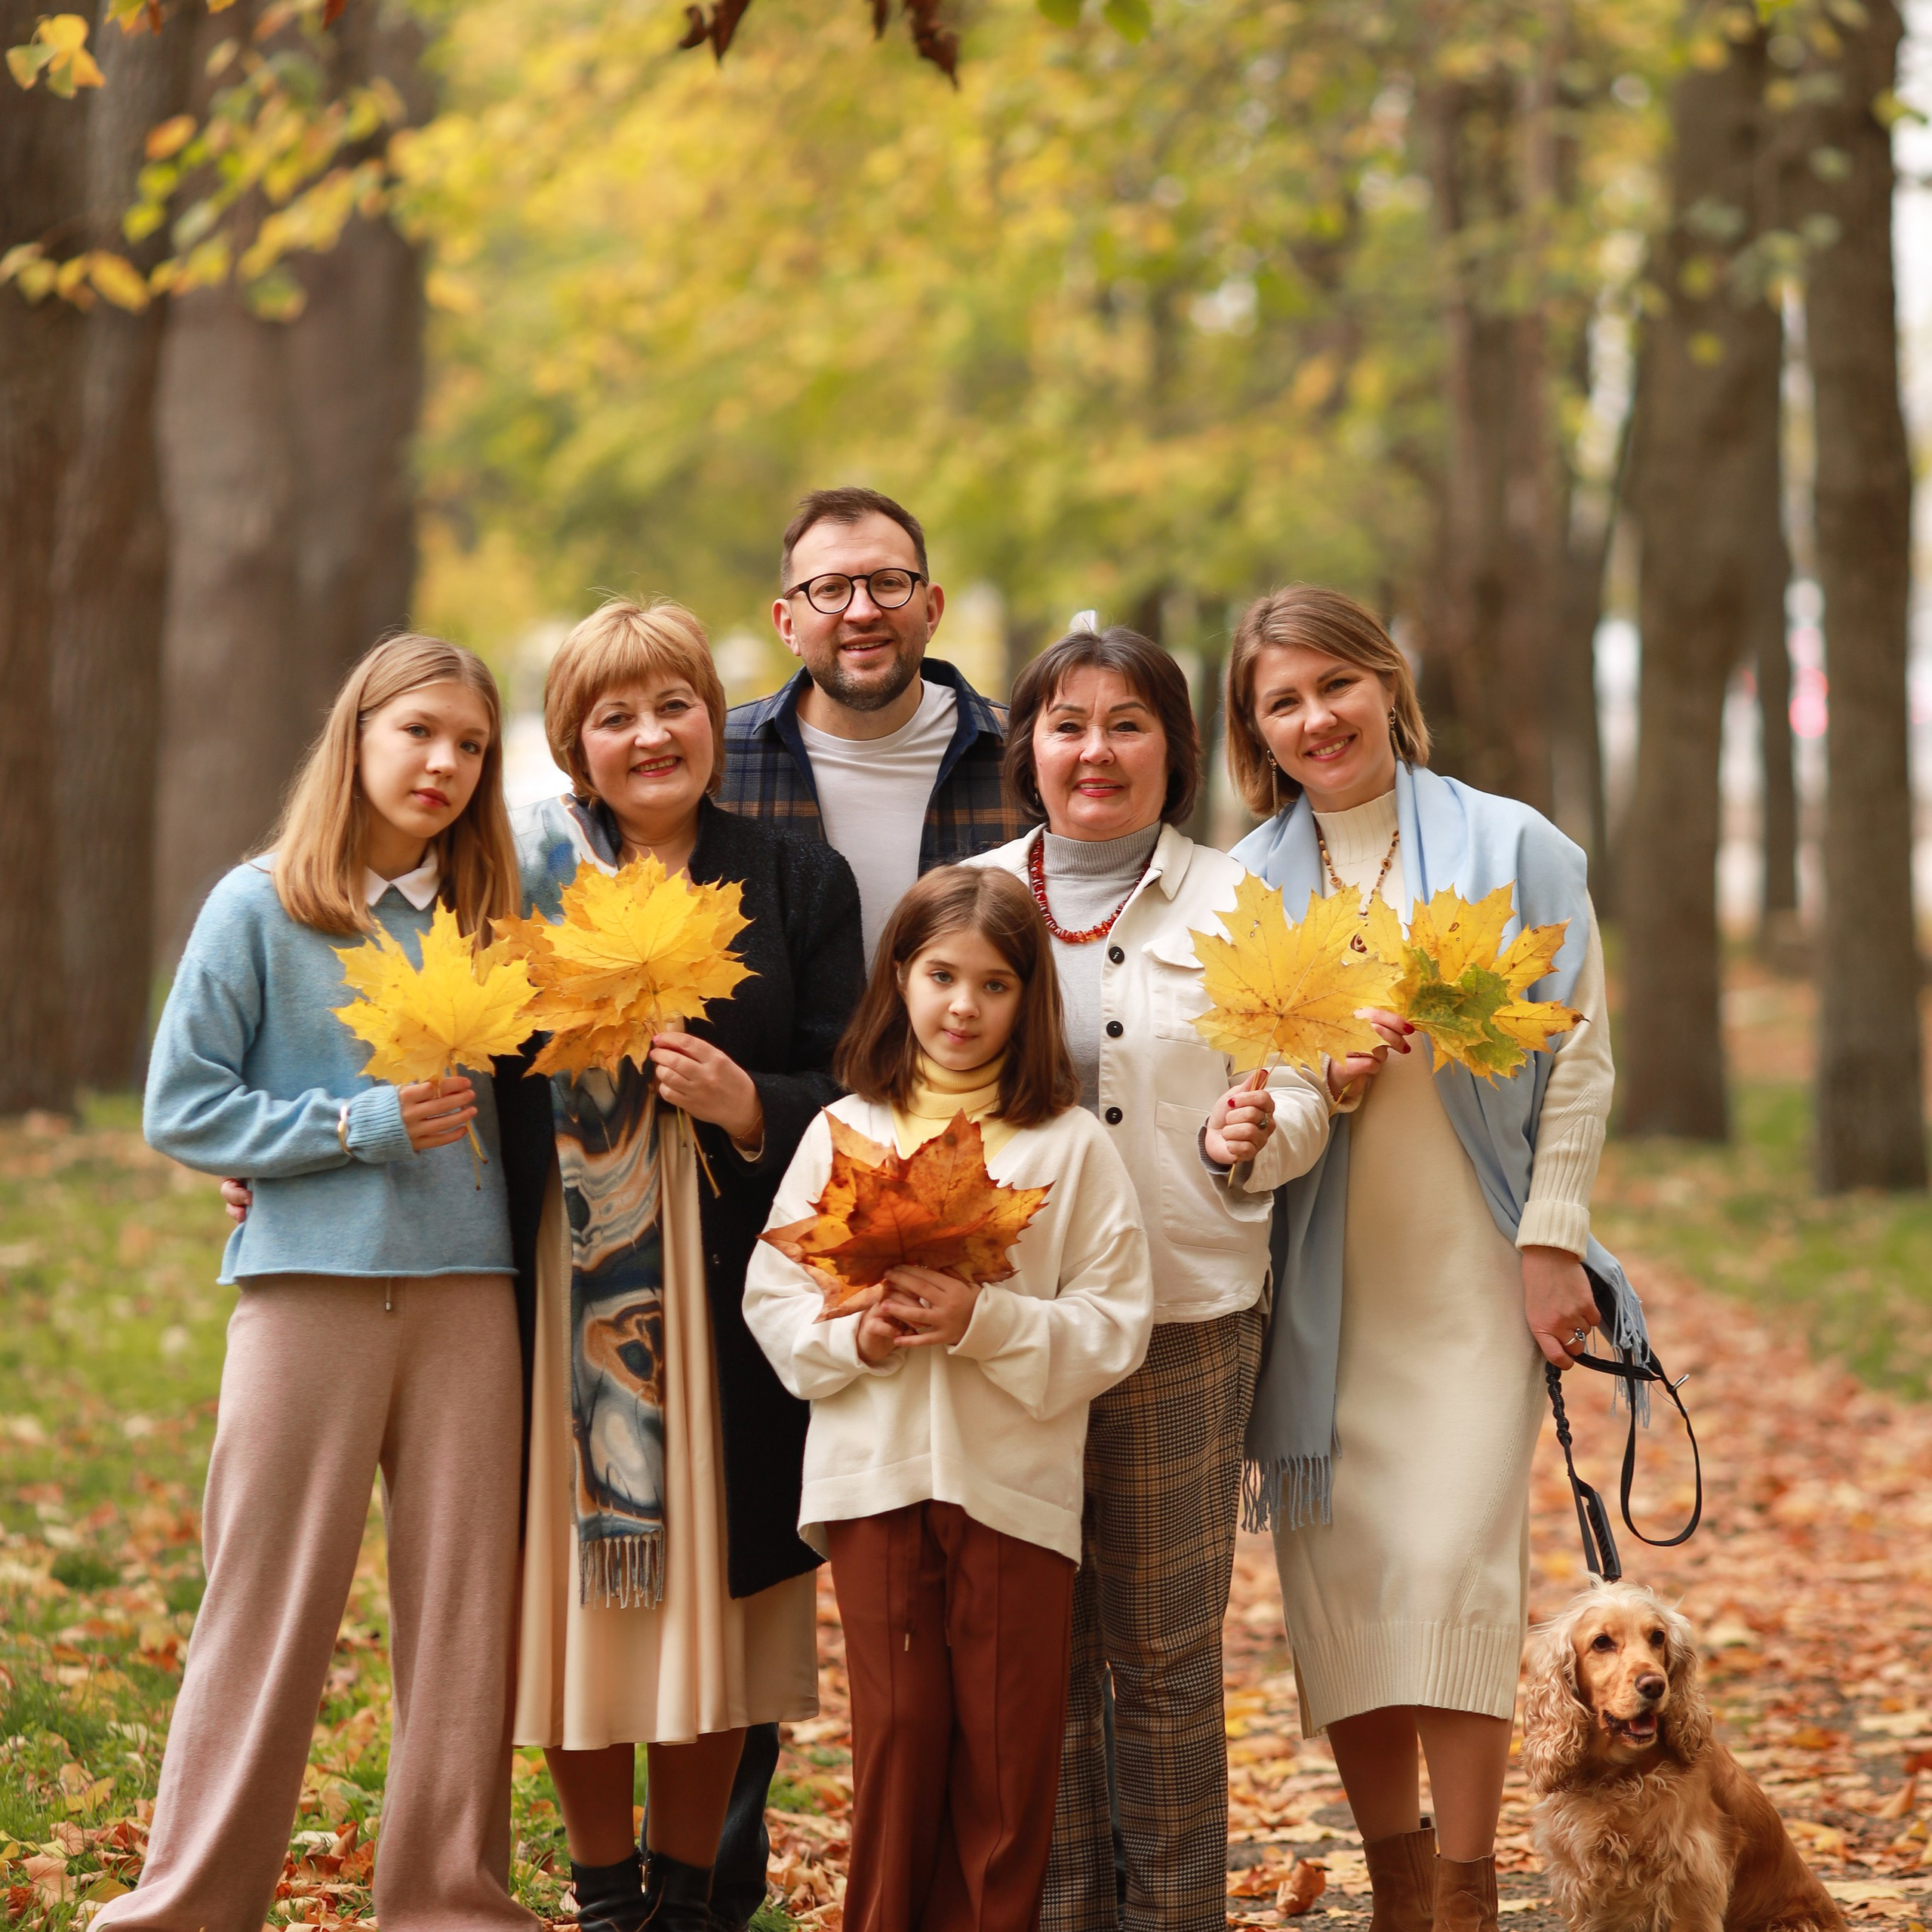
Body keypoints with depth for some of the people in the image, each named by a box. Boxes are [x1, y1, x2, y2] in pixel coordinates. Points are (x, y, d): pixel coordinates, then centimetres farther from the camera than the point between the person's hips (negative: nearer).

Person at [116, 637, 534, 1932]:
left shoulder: (488, 916, 11)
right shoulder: (261, 908, -1)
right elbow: (182, 1110, -3)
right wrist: (361, 1125, -11)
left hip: (466, 1291, 4)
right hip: (311, 1288, -3)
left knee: (464, 1607, 5)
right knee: (271, 1613, 0)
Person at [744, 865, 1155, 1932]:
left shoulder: (1072, 1145, 0)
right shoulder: (843, 1132, 6)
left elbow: (1115, 1324, -4)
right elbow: (772, 1297, 6)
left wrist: (986, 1321, -18)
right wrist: (855, 1335, -13)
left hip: (1016, 1483, -1)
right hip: (875, 1477, 1)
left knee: (1006, 1747, 4)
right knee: (896, 1734, 4)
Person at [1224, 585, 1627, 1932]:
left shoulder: (1511, 849, 2)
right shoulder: (1245, 884, 9)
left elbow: (1576, 1060, 1)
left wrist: (1552, 1242, -5)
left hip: (1470, 1266, -2)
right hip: (1314, 1282, 3)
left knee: (1454, 1558, -12)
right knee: (1335, 1565, 0)